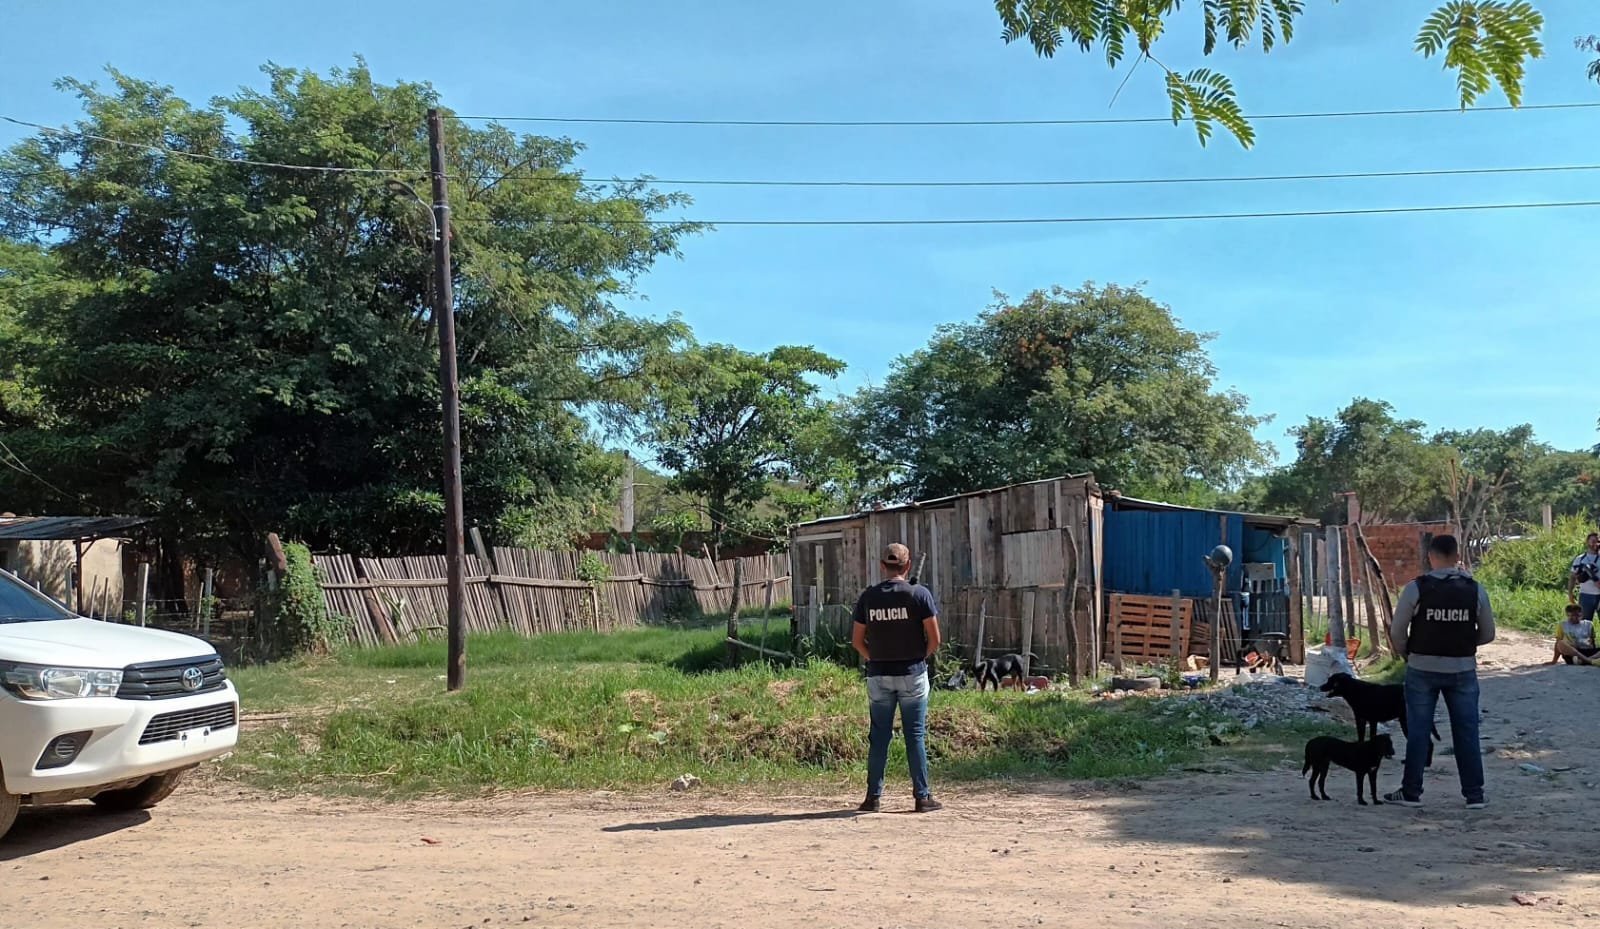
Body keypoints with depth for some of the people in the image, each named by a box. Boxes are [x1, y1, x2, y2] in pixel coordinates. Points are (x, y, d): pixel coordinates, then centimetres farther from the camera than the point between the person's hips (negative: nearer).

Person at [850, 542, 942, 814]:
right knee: (915, 736, 5)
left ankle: (873, 796, 11)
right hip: (912, 673, -2)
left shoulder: (868, 597, 1)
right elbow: (934, 639, -7)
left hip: (878, 675, 2)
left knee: (879, 736, 9)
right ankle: (922, 796, 8)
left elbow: (857, 641, 4)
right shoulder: (920, 594, -6)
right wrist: (922, 658, 10)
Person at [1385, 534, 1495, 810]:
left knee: (1418, 731, 7)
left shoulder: (1416, 588, -10)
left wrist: (1406, 654, 12)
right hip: (1463, 670, 2)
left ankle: (1411, 792, 13)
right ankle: (1474, 794, 13)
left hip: (1422, 669, -2)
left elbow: (1397, 631, -7)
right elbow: (1487, 634, 5)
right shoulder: (1475, 590, -2)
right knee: (1467, 733, 9)